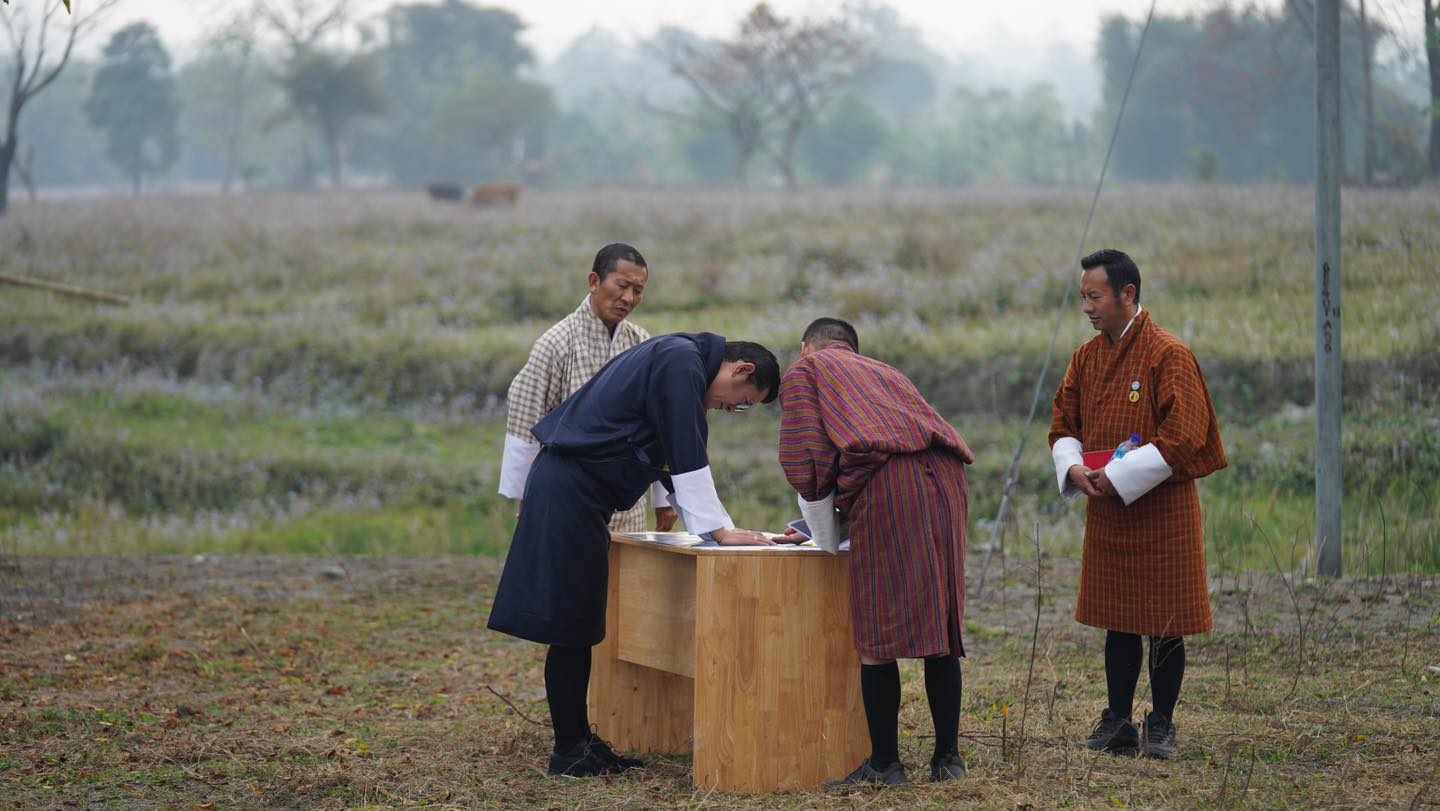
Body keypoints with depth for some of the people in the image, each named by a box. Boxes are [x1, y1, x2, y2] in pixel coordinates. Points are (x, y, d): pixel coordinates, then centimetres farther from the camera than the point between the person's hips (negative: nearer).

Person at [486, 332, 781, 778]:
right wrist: (720, 530, -12)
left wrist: (712, 524, 21)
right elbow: (687, 457, -17)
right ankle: (568, 752, 0)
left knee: (578, 623, 13)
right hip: (571, 490, -10)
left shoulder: (677, 358, 19)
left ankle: (578, 739, 19)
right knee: (570, 625, -5)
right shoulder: (682, 362, -13)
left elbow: (673, 457, 24)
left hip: (568, 487, 10)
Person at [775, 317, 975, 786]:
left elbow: (805, 461, 4)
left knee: (877, 636, -2)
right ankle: (947, 758, 13)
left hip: (886, 482, -6)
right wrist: (829, 525, 47)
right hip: (947, 479, 6)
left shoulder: (805, 371, 18)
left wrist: (827, 542, 16)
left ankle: (885, 765, -1)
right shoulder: (886, 374, 37)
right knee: (941, 626, 10)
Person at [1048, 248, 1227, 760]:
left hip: (1162, 511, -6)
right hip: (1106, 512, 6)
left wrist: (1119, 477, -20)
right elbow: (1064, 425, 13)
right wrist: (1074, 467, -9)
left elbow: (1183, 438, -18)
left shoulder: (1169, 356, -13)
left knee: (1163, 623, 1)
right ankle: (1118, 723, 17)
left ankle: (1161, 725, 11)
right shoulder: (1086, 358, 8)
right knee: (1117, 621, 10)